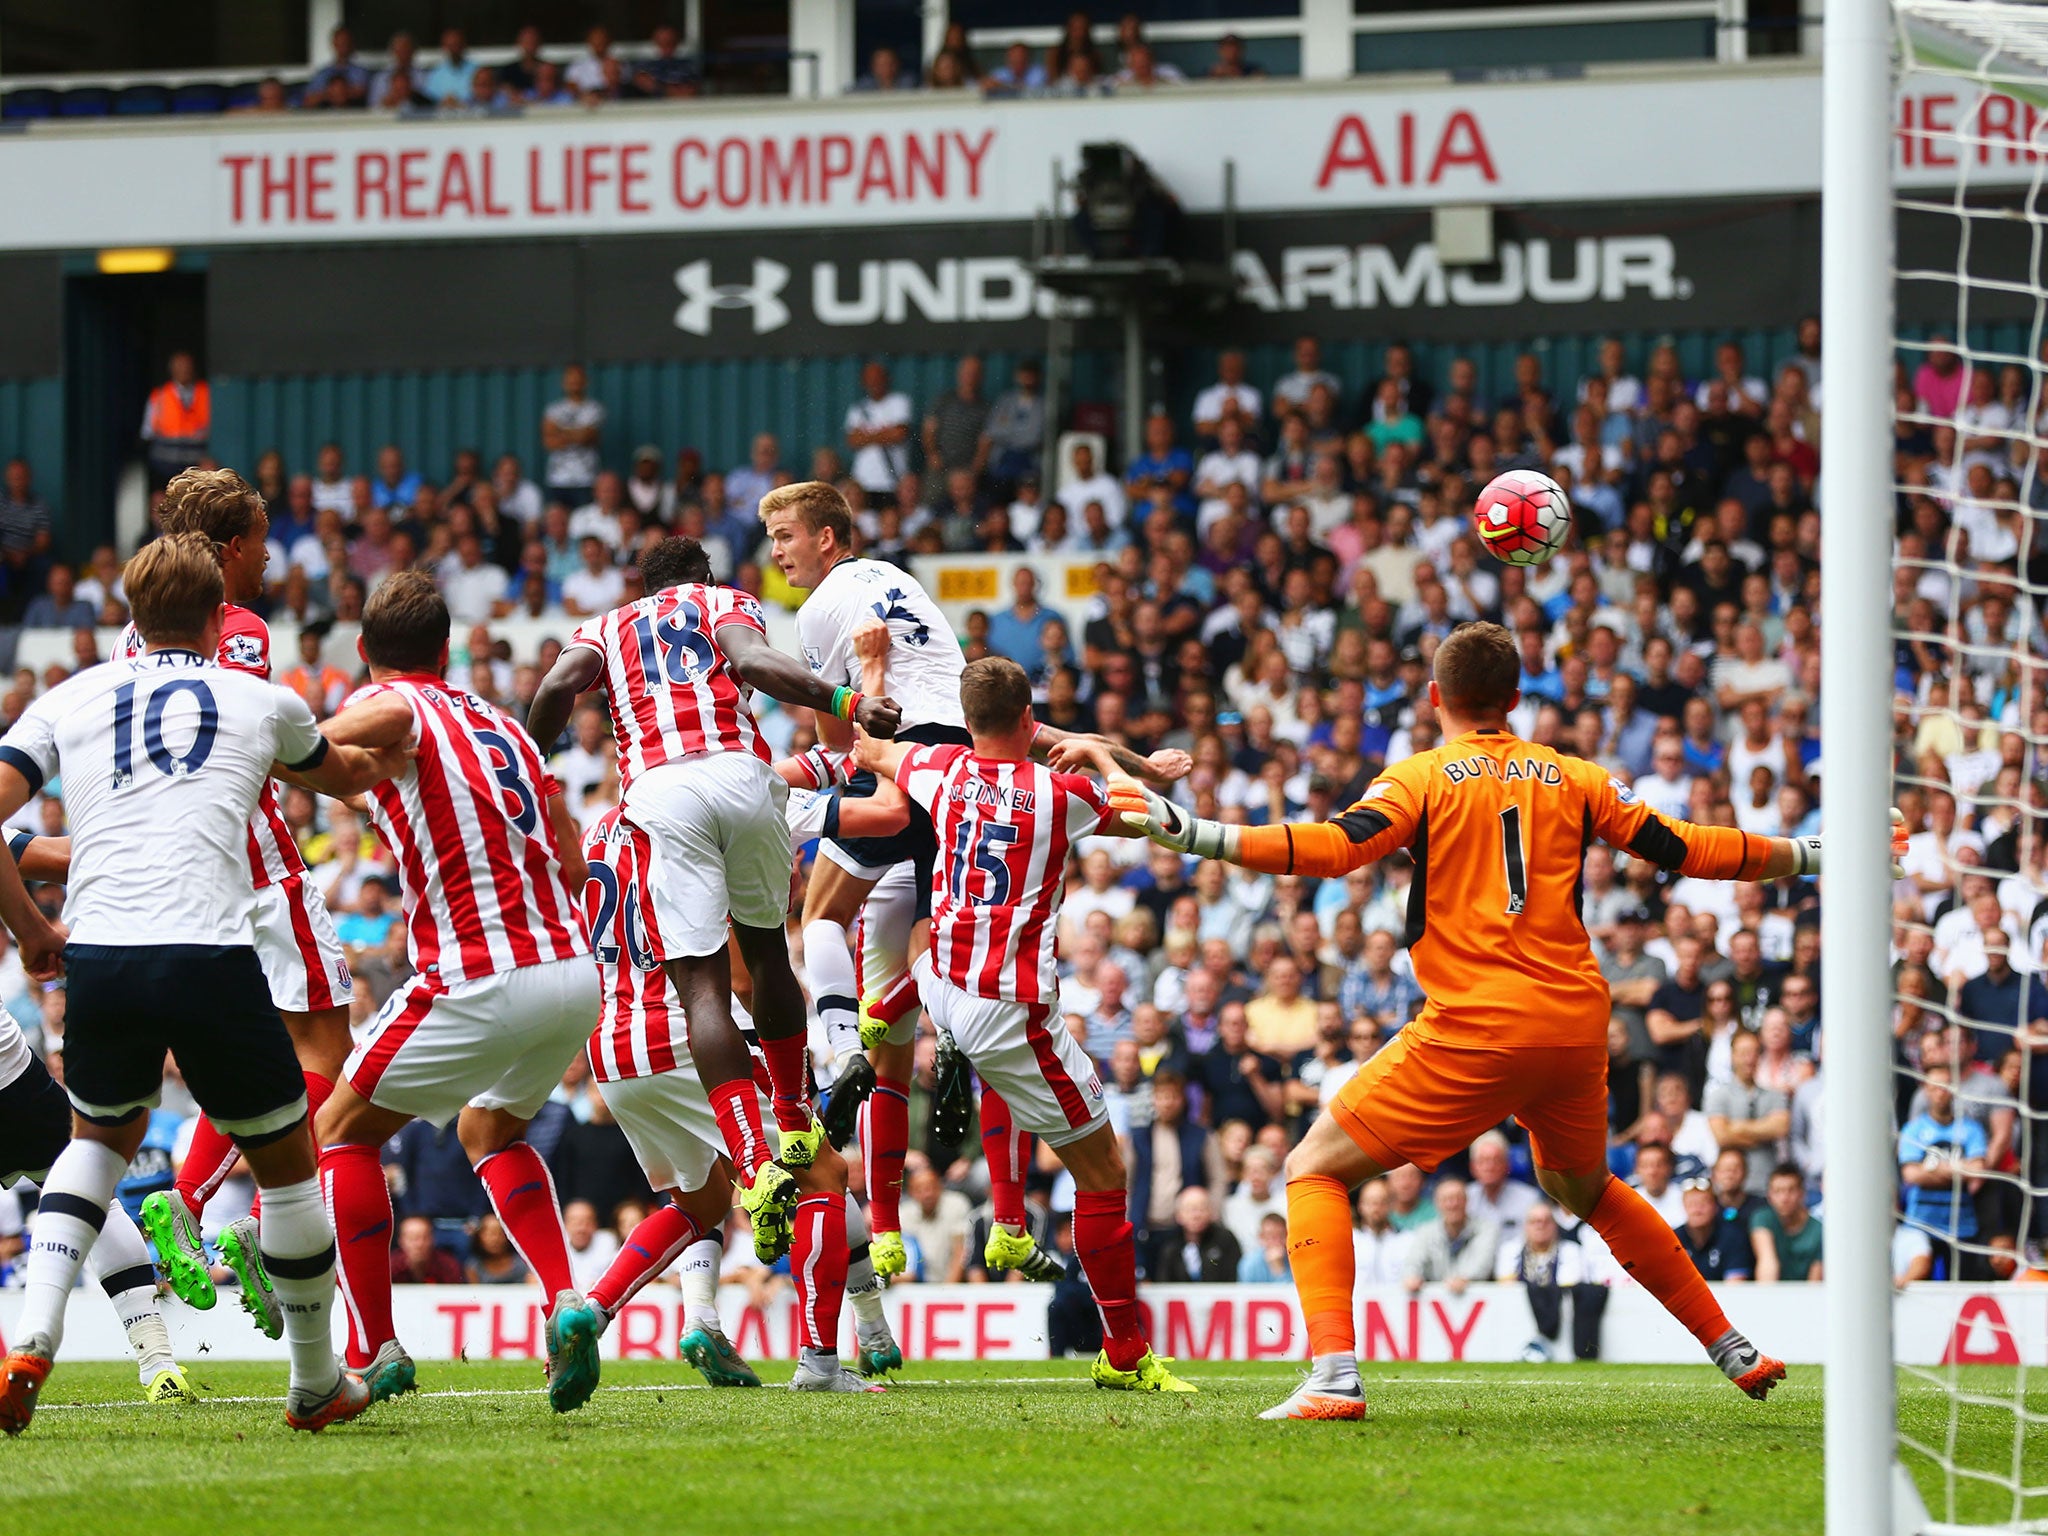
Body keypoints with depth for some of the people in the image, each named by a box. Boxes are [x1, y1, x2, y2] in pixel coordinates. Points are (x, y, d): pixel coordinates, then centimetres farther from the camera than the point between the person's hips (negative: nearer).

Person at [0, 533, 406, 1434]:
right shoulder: (261, 702, 17)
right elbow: (347, 775, 39)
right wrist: (385, 758, 63)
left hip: (96, 954, 2)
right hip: (208, 954, -2)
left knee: (102, 1135, 27)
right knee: (284, 1159, 17)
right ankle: (317, 1384, 29)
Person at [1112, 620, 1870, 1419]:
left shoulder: (1423, 777, 2)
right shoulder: (1571, 777, 13)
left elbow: (1339, 846, -14)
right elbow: (1679, 849, 15)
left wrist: (1193, 834, -19)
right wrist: (1808, 854, 28)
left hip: (1474, 1035, -5)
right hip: (1578, 1025, 5)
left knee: (1315, 1168, 2)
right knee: (1583, 1188, 32)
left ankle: (1334, 1376, -17)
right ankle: (1735, 1350, 32)